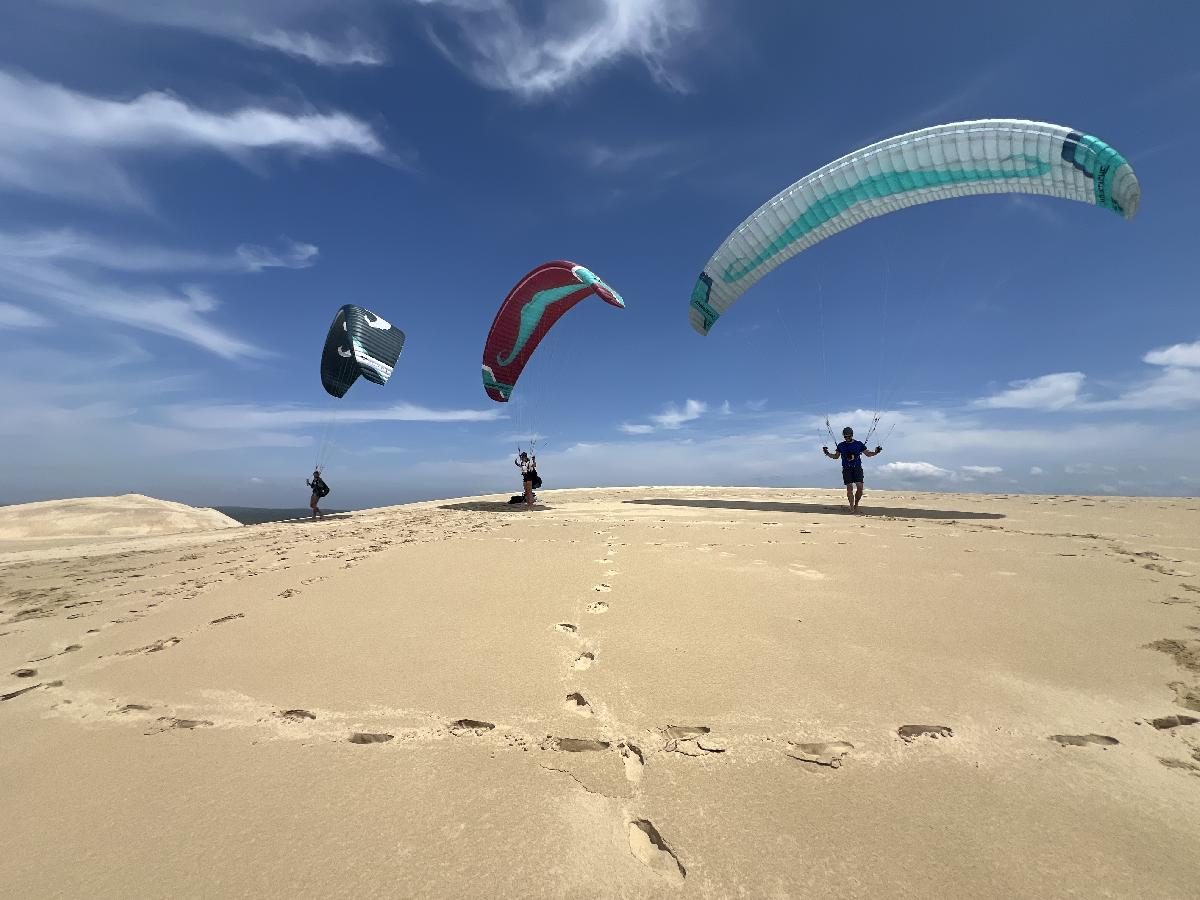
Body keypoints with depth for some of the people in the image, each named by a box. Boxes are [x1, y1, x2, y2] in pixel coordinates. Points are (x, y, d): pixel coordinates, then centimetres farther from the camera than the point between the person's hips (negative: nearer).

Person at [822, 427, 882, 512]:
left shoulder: (859, 444, 4)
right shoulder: (841, 445, 6)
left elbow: (868, 453, 10)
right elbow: (836, 456, 14)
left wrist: (875, 452, -7)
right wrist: (827, 453, -1)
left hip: (857, 468, 0)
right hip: (847, 469, 0)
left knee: (860, 488, -10)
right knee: (849, 488, -7)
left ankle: (856, 504, 12)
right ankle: (851, 507, -1)